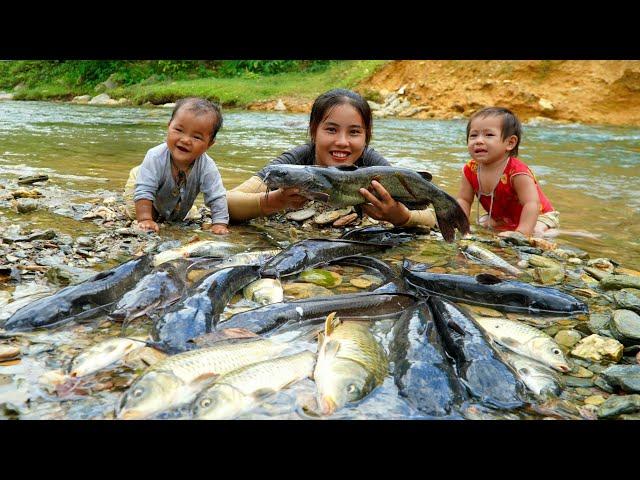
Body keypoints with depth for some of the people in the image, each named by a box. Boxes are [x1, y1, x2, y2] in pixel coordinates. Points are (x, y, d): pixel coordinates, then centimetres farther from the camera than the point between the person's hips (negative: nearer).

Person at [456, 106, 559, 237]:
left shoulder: (517, 172, -34)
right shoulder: (470, 170, -16)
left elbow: (531, 204, -40)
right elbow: (464, 200, -9)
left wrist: (521, 233, -52)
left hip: (536, 216, -6)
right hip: (499, 219, 6)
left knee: (535, 232, -29)